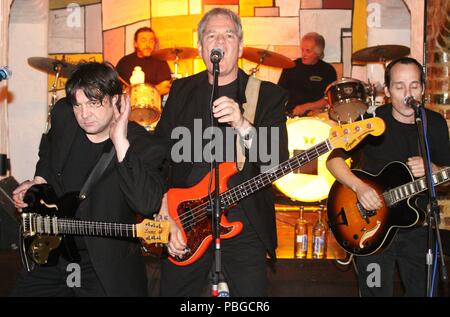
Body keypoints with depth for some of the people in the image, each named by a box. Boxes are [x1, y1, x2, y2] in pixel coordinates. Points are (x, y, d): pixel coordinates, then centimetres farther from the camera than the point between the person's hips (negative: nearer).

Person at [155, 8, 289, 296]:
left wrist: (242, 125, -30)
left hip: (244, 227, -2)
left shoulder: (268, 95, -2)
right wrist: (165, 214, -6)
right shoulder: (181, 91, 6)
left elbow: (279, 162, -14)